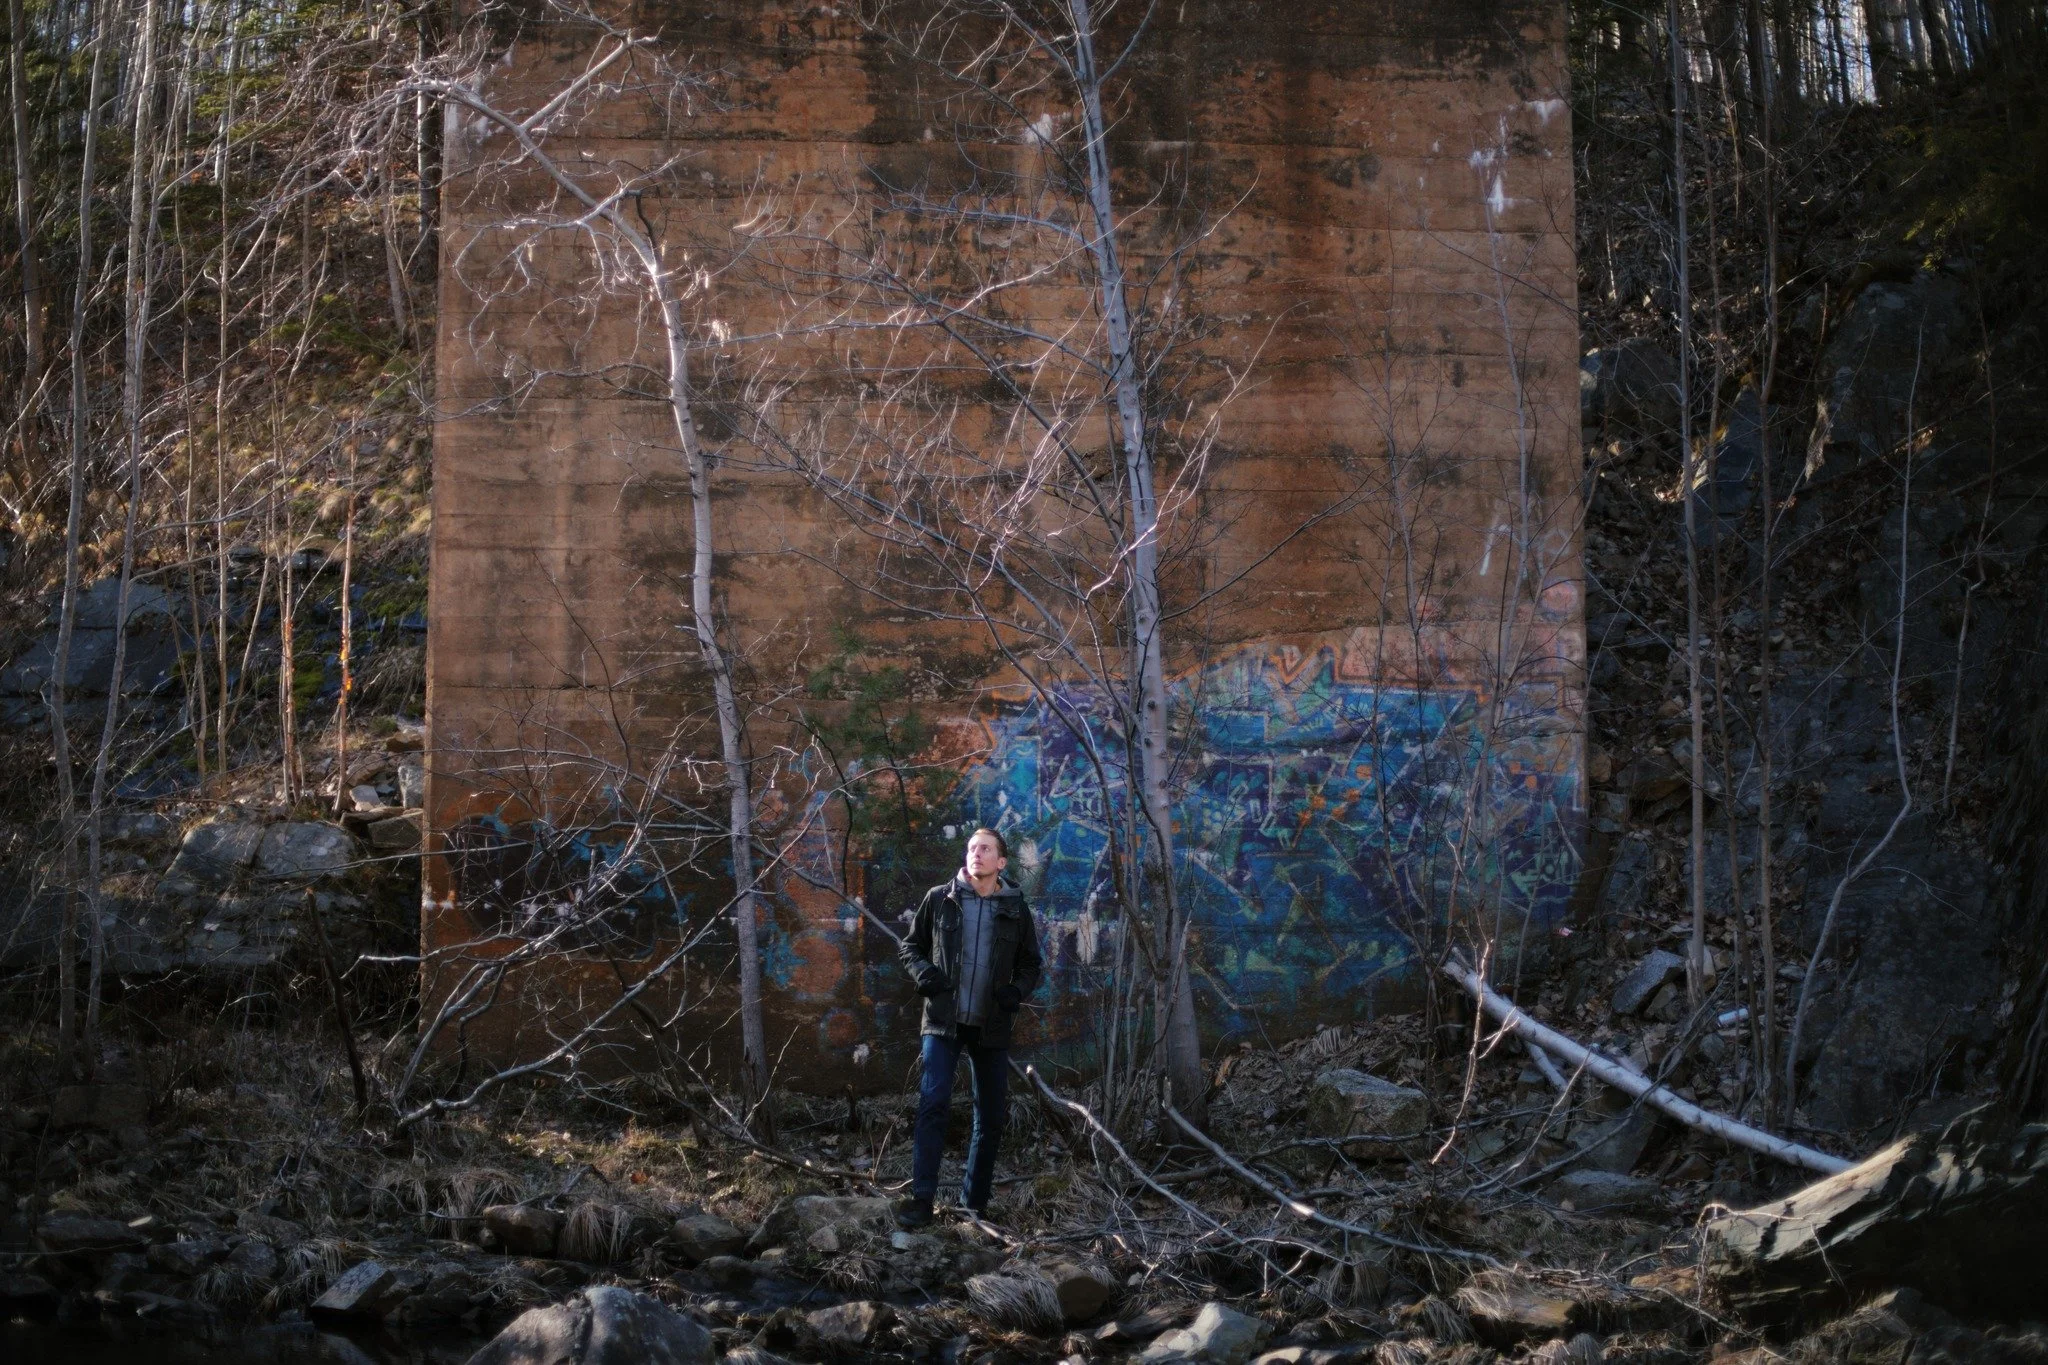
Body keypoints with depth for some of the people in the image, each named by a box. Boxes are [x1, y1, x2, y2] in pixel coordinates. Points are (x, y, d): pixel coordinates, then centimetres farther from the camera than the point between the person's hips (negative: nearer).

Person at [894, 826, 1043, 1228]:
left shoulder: (1016, 910, 4)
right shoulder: (940, 899, 1)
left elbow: (1031, 964, 13)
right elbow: (911, 945, 10)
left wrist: (1018, 989, -7)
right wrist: (922, 970, -11)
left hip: (992, 1028, 3)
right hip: (944, 1021, -3)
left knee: (992, 1117, 7)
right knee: (933, 1104, -16)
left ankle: (975, 1203, 18)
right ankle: (922, 1199, -17)